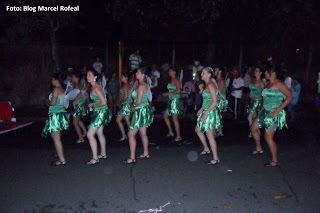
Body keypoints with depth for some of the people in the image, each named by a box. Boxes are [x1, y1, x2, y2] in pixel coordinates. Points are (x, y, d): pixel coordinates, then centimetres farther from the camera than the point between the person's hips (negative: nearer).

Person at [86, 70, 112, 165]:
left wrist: (94, 105, -12)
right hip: (99, 112, 10)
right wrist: (93, 104, 6)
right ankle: (103, 154, 33)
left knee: (90, 134, -7)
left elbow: (104, 102, -24)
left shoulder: (96, 88, -20)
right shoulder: (93, 87, 10)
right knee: (100, 133, 19)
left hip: (101, 112, -10)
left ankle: (95, 158, -1)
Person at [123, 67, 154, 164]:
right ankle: (146, 153, 29)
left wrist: (133, 106, -3)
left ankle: (132, 158, 1)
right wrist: (134, 105, 4)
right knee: (143, 134, 18)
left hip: (141, 111, -10)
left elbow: (138, 101, -22)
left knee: (131, 134, -4)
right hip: (144, 110, 10)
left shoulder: (141, 86, -18)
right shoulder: (144, 85, 12)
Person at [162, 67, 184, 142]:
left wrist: (168, 93, -17)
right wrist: (166, 94, 4)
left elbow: (178, 90, -18)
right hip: (171, 100, 9)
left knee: (175, 119, -6)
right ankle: (171, 132, 23)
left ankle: (178, 136, 2)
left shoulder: (176, 80, -9)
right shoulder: (171, 80, 15)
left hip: (175, 100, -9)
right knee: (165, 115, 13)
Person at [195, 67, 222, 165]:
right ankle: (206, 149, 36)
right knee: (198, 130, 20)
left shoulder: (210, 85, -17)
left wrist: (205, 113, -22)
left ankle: (216, 158, 6)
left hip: (210, 112, -10)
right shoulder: (207, 85, 13)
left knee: (210, 135, -4)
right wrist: (201, 109, 17)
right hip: (206, 111, 10)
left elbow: (215, 102, -22)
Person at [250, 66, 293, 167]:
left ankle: (275, 161, 9)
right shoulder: (267, 84, 11)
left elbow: (289, 96, -16)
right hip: (265, 112, 9)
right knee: (253, 128, 15)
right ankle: (258, 149, 34)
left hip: (274, 114, -9)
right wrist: (262, 108, 10)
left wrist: (279, 108, -21)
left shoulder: (279, 84, -13)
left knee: (268, 137, -5)